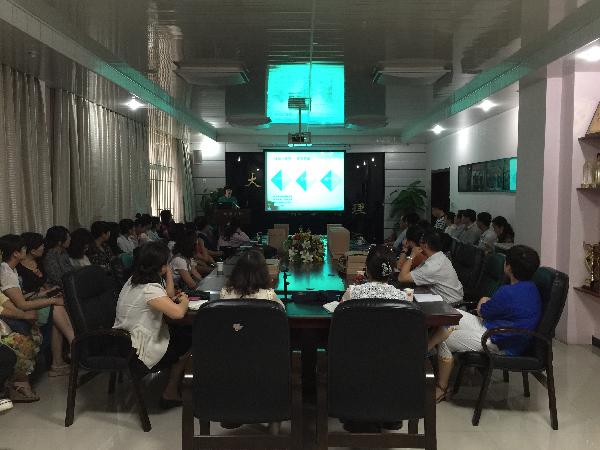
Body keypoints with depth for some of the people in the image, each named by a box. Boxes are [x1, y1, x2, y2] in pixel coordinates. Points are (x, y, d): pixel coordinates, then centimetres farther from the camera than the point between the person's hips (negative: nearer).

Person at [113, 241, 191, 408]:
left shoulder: (134, 280, 5)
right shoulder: (149, 289, -26)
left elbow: (169, 296, 16)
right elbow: (178, 312, -37)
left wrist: (168, 272, 3)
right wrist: (184, 301, -14)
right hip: (135, 355, -9)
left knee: (180, 333, 16)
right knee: (187, 343, 7)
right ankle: (170, 393, 19)